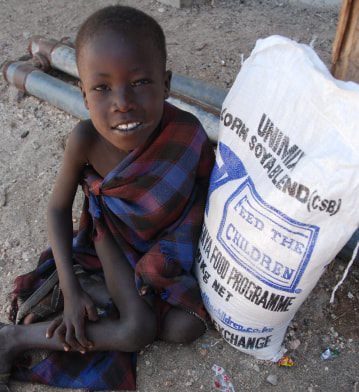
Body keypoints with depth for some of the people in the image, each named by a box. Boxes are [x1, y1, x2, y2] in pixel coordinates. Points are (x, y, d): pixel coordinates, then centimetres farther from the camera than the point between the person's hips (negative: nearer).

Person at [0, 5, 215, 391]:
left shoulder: (188, 134, -29)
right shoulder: (86, 140, -29)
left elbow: (209, 184, -7)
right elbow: (58, 207, -12)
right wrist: (70, 289, -14)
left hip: (169, 240, 2)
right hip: (115, 233, -2)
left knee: (186, 327, -12)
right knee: (137, 332, -15)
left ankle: (96, 289, 1)